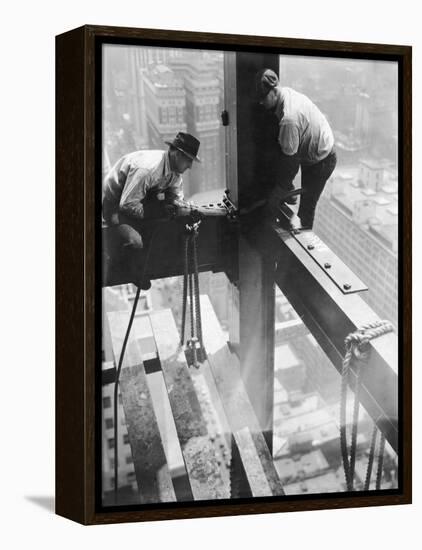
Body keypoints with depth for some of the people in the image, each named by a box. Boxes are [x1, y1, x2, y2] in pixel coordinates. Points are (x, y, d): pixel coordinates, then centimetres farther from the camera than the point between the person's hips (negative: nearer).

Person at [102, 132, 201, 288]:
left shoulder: (175, 169, -8)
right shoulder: (146, 168, -35)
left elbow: (176, 198, 3)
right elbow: (127, 204, -32)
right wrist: (153, 212, -27)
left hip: (143, 199, 9)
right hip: (116, 203, -9)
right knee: (135, 243, -30)